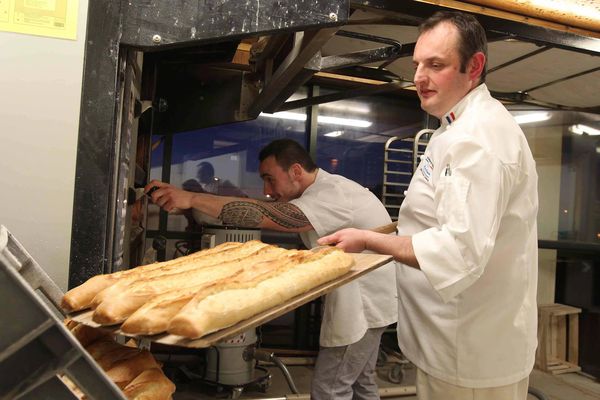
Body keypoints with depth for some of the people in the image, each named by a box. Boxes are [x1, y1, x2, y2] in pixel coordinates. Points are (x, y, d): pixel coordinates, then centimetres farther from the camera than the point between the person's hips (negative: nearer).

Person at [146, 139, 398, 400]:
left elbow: (263, 215, -36)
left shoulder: (331, 196, -27)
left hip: (367, 304, -10)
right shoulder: (326, 189, 8)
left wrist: (191, 199, -37)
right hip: (367, 300, 10)